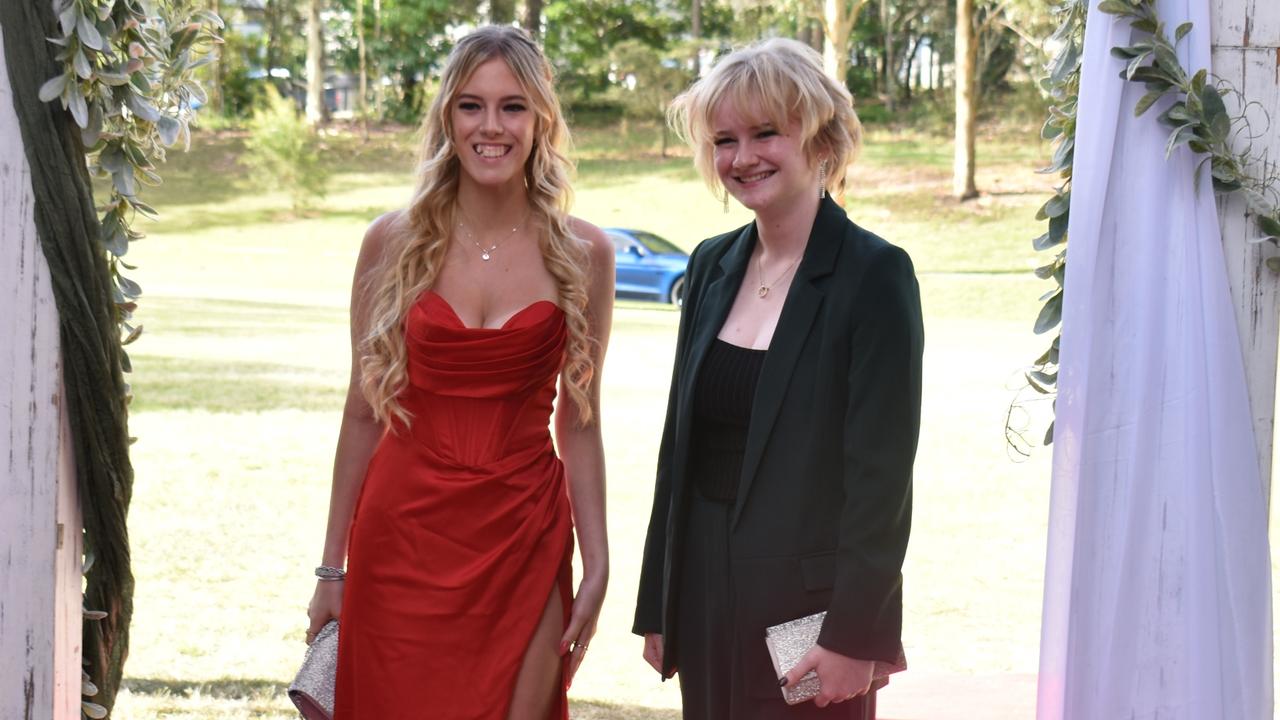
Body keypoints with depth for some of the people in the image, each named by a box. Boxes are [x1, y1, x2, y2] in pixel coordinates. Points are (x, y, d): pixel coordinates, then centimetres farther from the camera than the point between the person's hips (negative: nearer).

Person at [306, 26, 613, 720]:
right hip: (404, 531, 0)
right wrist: (332, 567, 5)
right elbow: (364, 412, 4)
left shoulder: (583, 253, 0)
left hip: (524, 540, 0)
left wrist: (597, 567, 2)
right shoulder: (394, 241, -1)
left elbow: (578, 424, 6)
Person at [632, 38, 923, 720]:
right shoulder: (712, 265, 7)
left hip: (807, 599, -5)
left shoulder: (874, 273, -11)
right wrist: (657, 606, 11)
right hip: (705, 595, 6)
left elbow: (882, 471, -14)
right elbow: (680, 441, 11)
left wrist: (856, 636, -16)